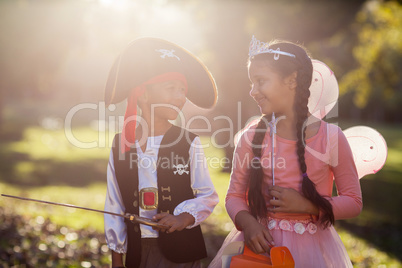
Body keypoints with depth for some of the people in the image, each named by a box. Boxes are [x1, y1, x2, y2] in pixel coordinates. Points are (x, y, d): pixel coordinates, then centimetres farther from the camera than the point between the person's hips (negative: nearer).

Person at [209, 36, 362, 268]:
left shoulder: (331, 137, -8)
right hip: (262, 242, 2)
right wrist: (247, 222, -16)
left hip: (312, 248, -1)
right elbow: (235, 194, 3)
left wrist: (308, 206, -15)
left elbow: (354, 202, -2)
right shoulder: (252, 137, -2)